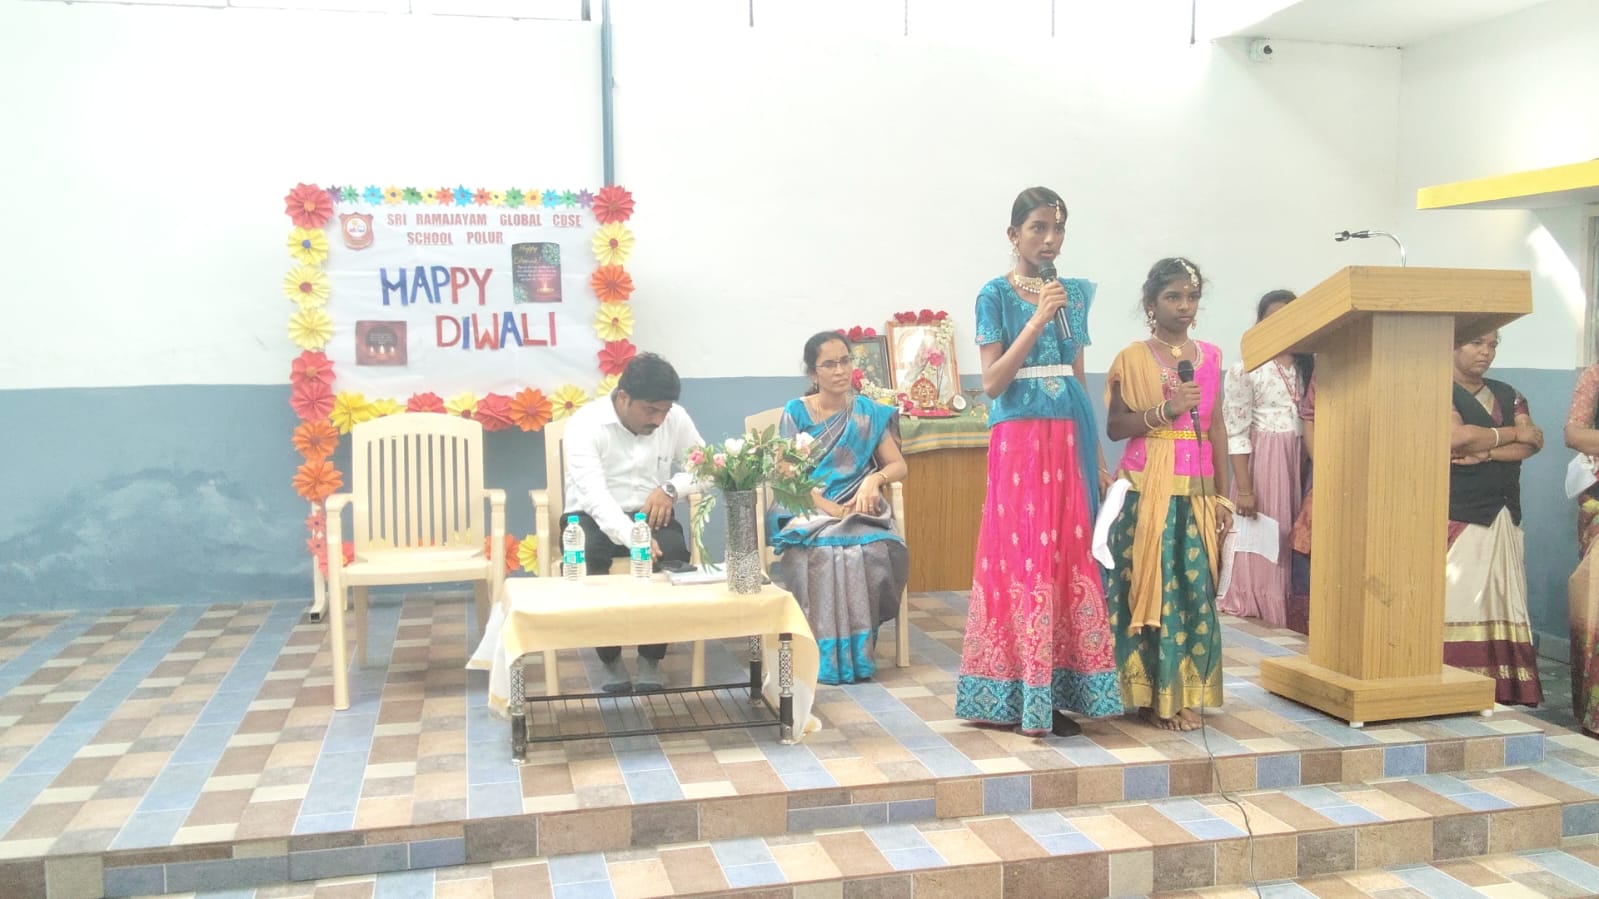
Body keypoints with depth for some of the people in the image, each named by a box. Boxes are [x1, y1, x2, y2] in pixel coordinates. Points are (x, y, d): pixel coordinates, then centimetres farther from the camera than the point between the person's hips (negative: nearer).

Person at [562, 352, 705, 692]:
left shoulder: (675, 418, -3)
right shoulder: (585, 423, -16)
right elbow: (594, 495, -30)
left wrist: (672, 488, -16)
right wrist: (632, 536, -47)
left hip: (650, 516, 3)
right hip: (594, 517, -2)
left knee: (674, 553, -30)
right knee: (584, 559, -35)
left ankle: (651, 658, -11)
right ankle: (610, 660, -15)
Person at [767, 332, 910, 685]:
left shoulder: (868, 412, 11)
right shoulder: (796, 412, 5)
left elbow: (899, 465, 7)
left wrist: (875, 478, -17)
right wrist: (829, 508, -20)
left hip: (858, 509, 2)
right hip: (807, 510, -2)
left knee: (875, 549, -32)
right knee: (825, 552, -35)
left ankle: (861, 650, -20)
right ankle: (827, 655, -27)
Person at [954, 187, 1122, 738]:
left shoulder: (1075, 294, 13)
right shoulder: (996, 295, -2)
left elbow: (1079, 379, 15)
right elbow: (992, 383, -10)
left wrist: (1097, 458, 12)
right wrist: (1037, 320, -16)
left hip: (1070, 439, 5)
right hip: (1020, 439, -5)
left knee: (1070, 559, 4)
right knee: (1021, 559, -4)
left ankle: (1057, 693, 13)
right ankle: (1022, 698, 6)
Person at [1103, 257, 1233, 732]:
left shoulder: (1209, 356, 11)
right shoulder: (1132, 359, 0)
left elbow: (1217, 428, 12)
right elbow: (1115, 426, -2)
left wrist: (1223, 495, 9)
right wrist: (1164, 411, -16)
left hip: (1197, 489, 4)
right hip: (1148, 490, -4)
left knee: (1196, 588, 2)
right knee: (1151, 586, -3)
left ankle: (1186, 693, 12)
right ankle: (1152, 696, 6)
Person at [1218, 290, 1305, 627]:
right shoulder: (1245, 369, -6)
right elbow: (1236, 434, -8)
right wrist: (1244, 487, -12)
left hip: (1299, 460, 5)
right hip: (1261, 460, -5)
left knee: (1293, 539, 6)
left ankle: (1288, 615, 15)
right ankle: (1257, 615, 12)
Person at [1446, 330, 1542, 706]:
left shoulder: (1507, 395, 19)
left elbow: (1532, 444, 6)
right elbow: (1454, 437, -17)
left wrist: (1483, 452, -11)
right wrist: (1512, 433, -2)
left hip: (1504, 515, 6)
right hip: (1456, 515, -6)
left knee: (1502, 604, 2)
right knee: (1457, 603, -11)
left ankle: (1504, 695, 3)